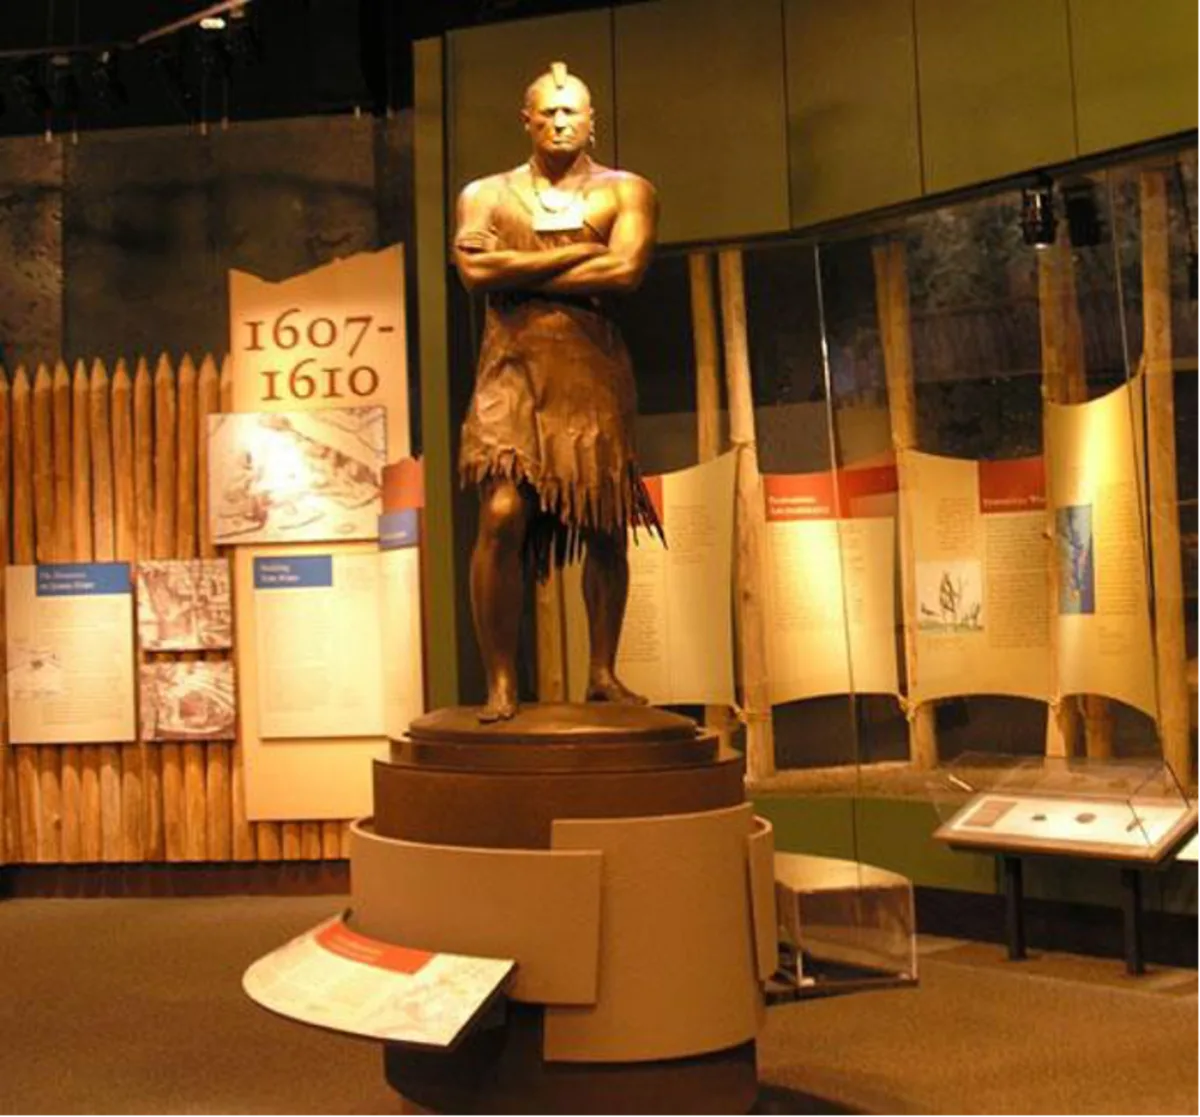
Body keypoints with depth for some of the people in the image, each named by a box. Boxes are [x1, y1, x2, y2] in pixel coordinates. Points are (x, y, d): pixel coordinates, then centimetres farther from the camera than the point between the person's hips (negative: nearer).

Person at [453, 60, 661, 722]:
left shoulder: (625, 191, 11)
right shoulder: (486, 194, 14)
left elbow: (626, 270, -8)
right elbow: (475, 268, -6)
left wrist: (522, 278, -5)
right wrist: (578, 254, -6)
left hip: (596, 372, 1)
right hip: (513, 370, -1)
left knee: (606, 525, 3)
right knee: (503, 516, -15)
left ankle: (602, 673, 18)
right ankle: (500, 683, -8)